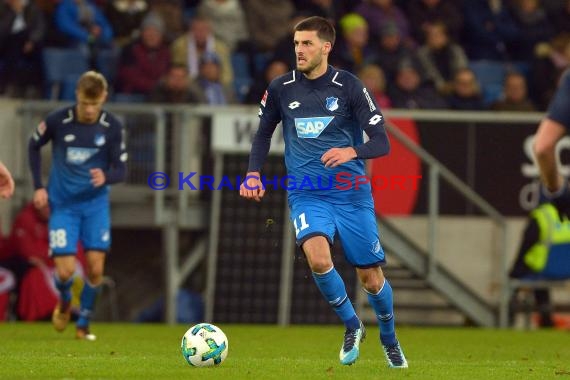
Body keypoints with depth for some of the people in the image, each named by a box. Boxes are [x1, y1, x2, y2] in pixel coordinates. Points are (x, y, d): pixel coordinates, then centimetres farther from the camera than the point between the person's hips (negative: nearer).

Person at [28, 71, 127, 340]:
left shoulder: (112, 127, -10)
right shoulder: (58, 121, -14)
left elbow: (121, 169, -6)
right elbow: (33, 146, 5)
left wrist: (106, 177, -30)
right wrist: (38, 187, 0)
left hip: (95, 203, 1)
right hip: (63, 204, -1)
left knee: (96, 267, -6)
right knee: (65, 271, -9)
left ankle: (83, 324, 15)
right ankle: (64, 302, 27)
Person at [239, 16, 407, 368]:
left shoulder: (348, 86, -7)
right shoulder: (281, 88, 1)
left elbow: (382, 142, -9)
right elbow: (264, 133, 17)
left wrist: (351, 151, -30)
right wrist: (253, 174, 2)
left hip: (351, 193, -1)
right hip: (307, 194, 1)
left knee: (371, 278, 5)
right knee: (318, 259, -27)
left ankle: (389, 339, 36)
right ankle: (352, 326, -1)